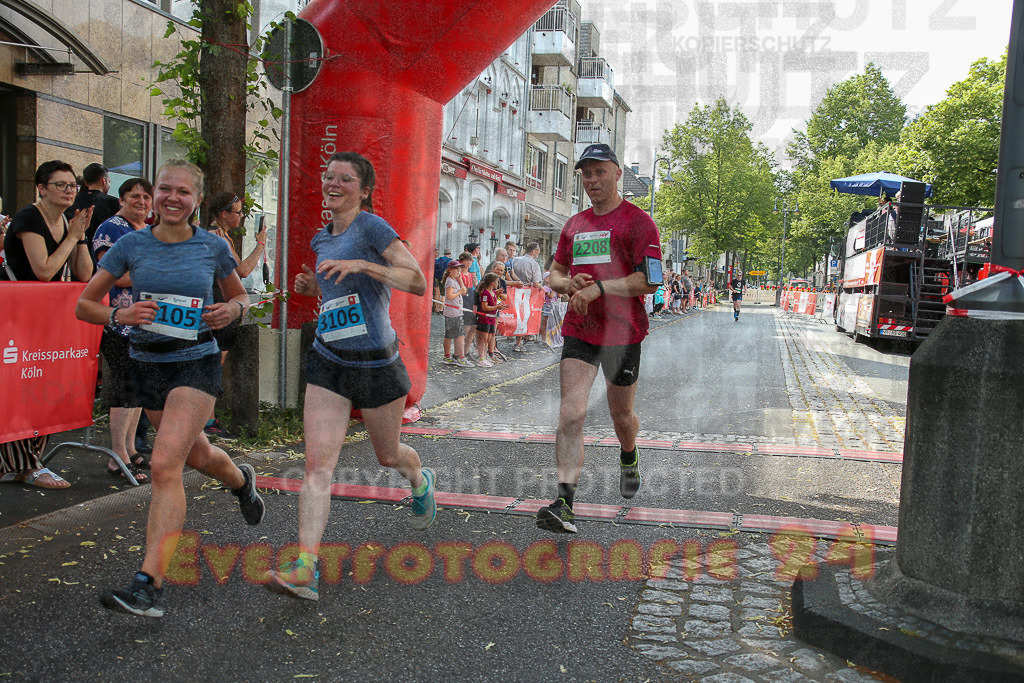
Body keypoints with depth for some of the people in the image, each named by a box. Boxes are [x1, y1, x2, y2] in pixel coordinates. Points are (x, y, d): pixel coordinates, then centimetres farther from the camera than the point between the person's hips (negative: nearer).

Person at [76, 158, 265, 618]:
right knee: (198, 456, 21)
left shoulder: (212, 247, -3)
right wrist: (119, 315, -19)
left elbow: (239, 294, 13)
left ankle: (149, 586, -17)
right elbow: (84, 305, 2)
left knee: (164, 465, -18)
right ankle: (241, 481, 57)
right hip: (147, 366, 4)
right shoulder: (131, 245, -1)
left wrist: (232, 310, -10)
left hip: (197, 364, -3)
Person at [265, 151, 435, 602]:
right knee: (318, 463, -9)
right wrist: (312, 286, 8)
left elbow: (417, 282, -18)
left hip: (377, 363, -5)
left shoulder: (371, 226, -9)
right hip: (327, 362, 5)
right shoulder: (321, 239, 12)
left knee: (388, 455, 16)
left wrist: (360, 265, -28)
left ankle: (420, 482, 52)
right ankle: (305, 569, -12)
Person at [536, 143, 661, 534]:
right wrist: (569, 283, -4)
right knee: (571, 415, -12)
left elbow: (650, 281, -13)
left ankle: (629, 460, 48)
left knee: (621, 414, 14)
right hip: (579, 331, 3)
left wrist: (598, 287, -20)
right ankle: (564, 505, -15)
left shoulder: (637, 221, -5)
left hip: (623, 333, -3)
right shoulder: (574, 224, 14)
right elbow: (555, 273, 20)